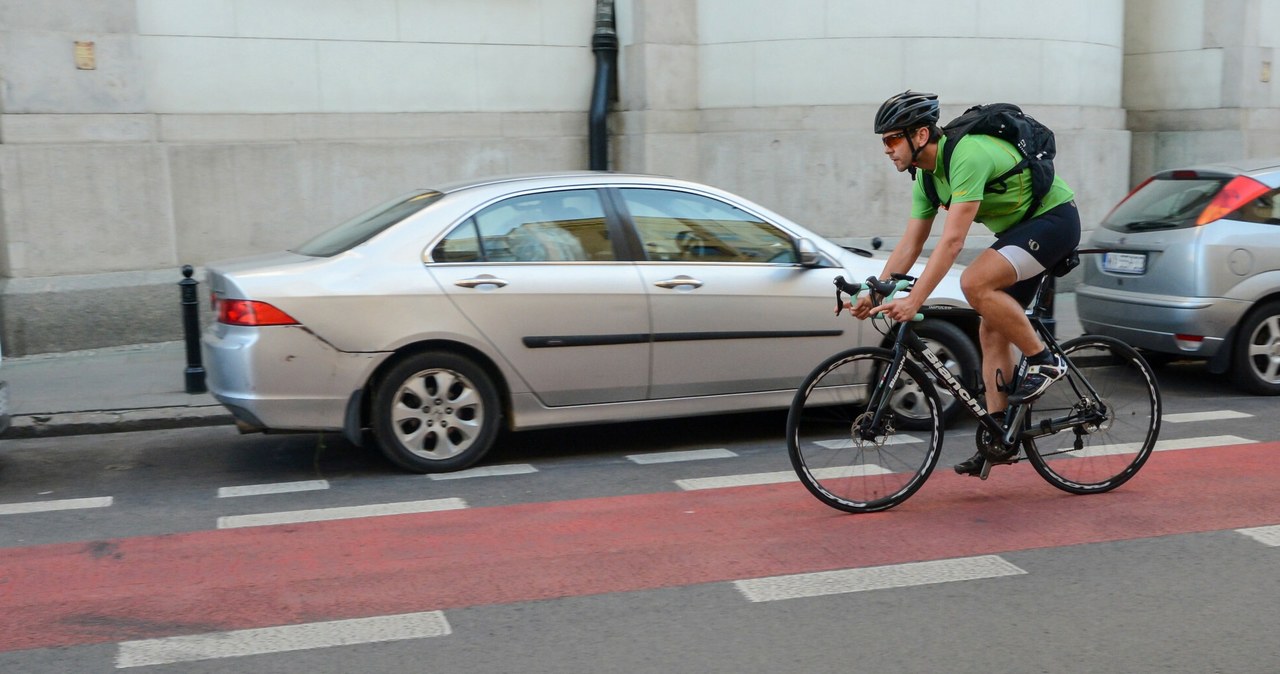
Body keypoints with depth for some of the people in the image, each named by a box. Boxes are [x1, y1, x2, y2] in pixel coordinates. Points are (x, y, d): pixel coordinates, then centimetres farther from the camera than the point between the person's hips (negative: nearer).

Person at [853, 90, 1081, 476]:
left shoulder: (967, 155, -28)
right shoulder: (926, 175, 2)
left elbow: (953, 240, -35)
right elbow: (910, 244, 7)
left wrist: (913, 300, -38)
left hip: (1054, 218, -10)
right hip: (1019, 228, 10)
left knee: (975, 283, -29)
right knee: (991, 332, 4)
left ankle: (1043, 361, -12)